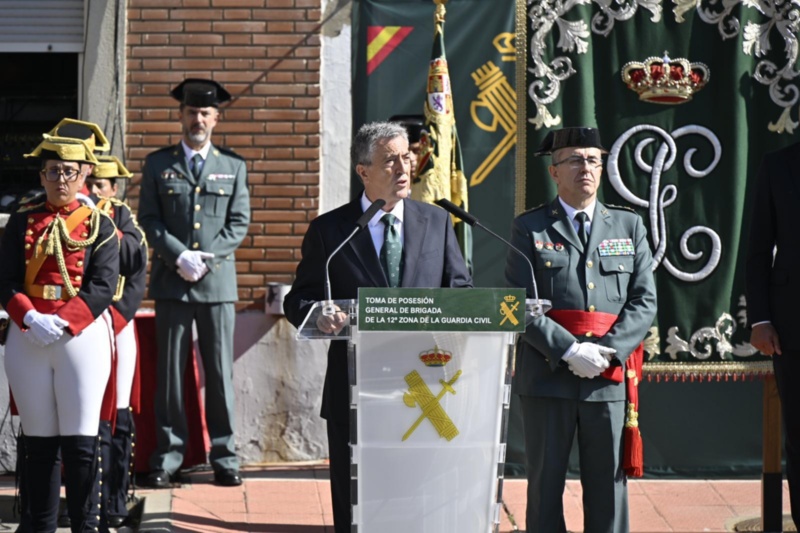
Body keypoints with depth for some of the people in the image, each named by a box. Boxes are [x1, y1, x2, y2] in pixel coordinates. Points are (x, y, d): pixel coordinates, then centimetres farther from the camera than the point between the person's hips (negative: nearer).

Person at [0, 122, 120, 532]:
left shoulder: (99, 225, 3)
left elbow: (103, 287, -6)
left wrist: (63, 322, -18)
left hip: (82, 337, -2)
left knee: (81, 443, -3)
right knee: (38, 441, 7)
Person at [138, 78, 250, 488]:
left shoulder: (233, 166, 11)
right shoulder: (158, 164, 9)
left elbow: (239, 223, 6)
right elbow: (148, 220, 3)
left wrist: (206, 258, -8)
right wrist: (180, 257, -10)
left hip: (218, 281, 0)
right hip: (171, 281, 0)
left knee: (220, 371, 1)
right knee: (170, 370, 1)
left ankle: (224, 457, 6)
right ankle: (168, 455, 7)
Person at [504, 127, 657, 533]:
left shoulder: (629, 226, 12)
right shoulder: (529, 228, 4)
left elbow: (644, 301, 6)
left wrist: (608, 351, -10)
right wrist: (570, 350, -15)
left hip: (609, 378, 2)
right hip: (547, 376, -2)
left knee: (608, 485, 5)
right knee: (545, 484, 5)